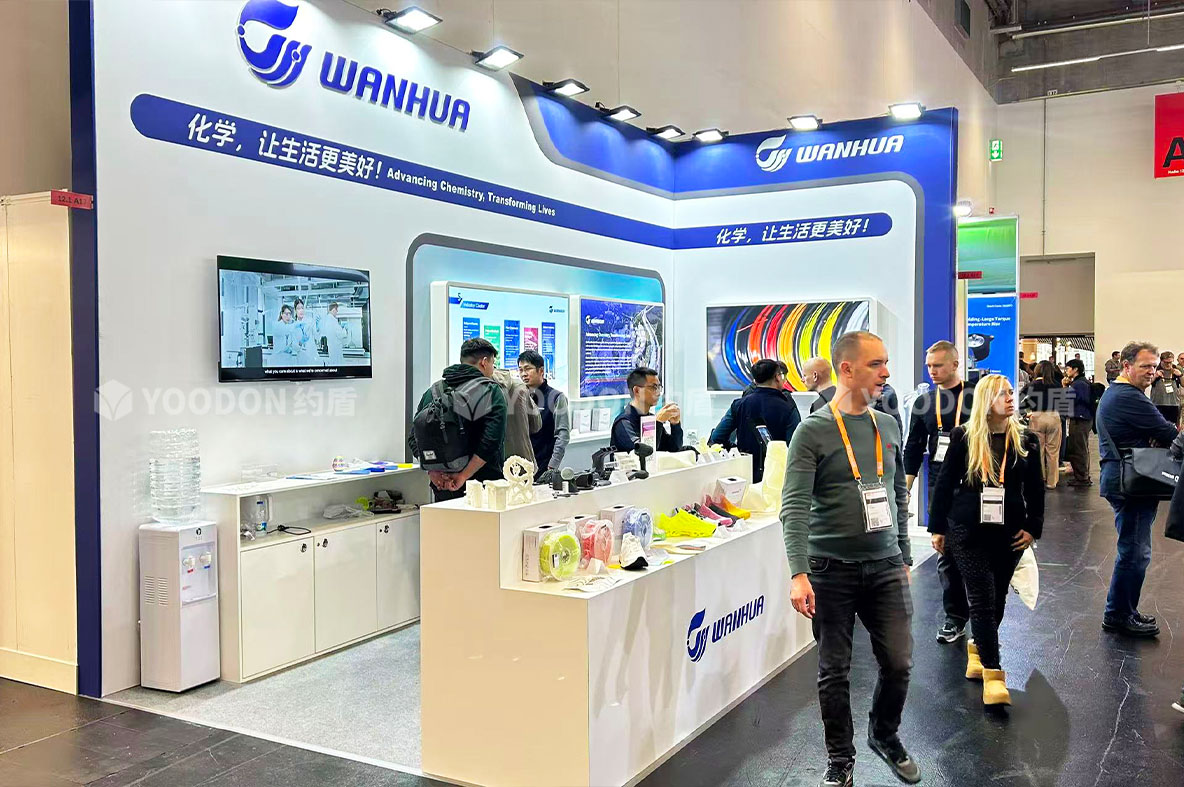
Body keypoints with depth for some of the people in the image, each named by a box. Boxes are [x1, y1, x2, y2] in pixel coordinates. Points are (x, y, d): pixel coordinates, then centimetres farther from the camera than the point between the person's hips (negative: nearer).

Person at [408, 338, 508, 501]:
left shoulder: (433, 391, 11)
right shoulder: (492, 391, -4)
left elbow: (413, 438, 7)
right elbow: (491, 441, -16)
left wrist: (432, 470, -2)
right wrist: (464, 475, -15)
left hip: (442, 488, 5)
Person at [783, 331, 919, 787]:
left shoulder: (888, 427, 8)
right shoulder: (813, 431, -9)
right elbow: (795, 506, -16)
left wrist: (903, 558, 18)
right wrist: (799, 573, -26)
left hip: (886, 568, 4)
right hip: (832, 571, -4)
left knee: (898, 663, 6)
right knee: (834, 672, 7)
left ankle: (885, 736, 35)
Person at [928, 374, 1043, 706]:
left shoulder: (1025, 441, 3)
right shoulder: (964, 439, -5)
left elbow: (1036, 489, 9)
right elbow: (944, 483, -1)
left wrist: (1032, 527, 2)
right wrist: (938, 528, -1)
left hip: (1009, 533, 3)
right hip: (969, 531, -3)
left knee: (996, 599, 12)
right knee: (983, 600, -7)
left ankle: (978, 649, 35)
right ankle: (993, 674, -6)